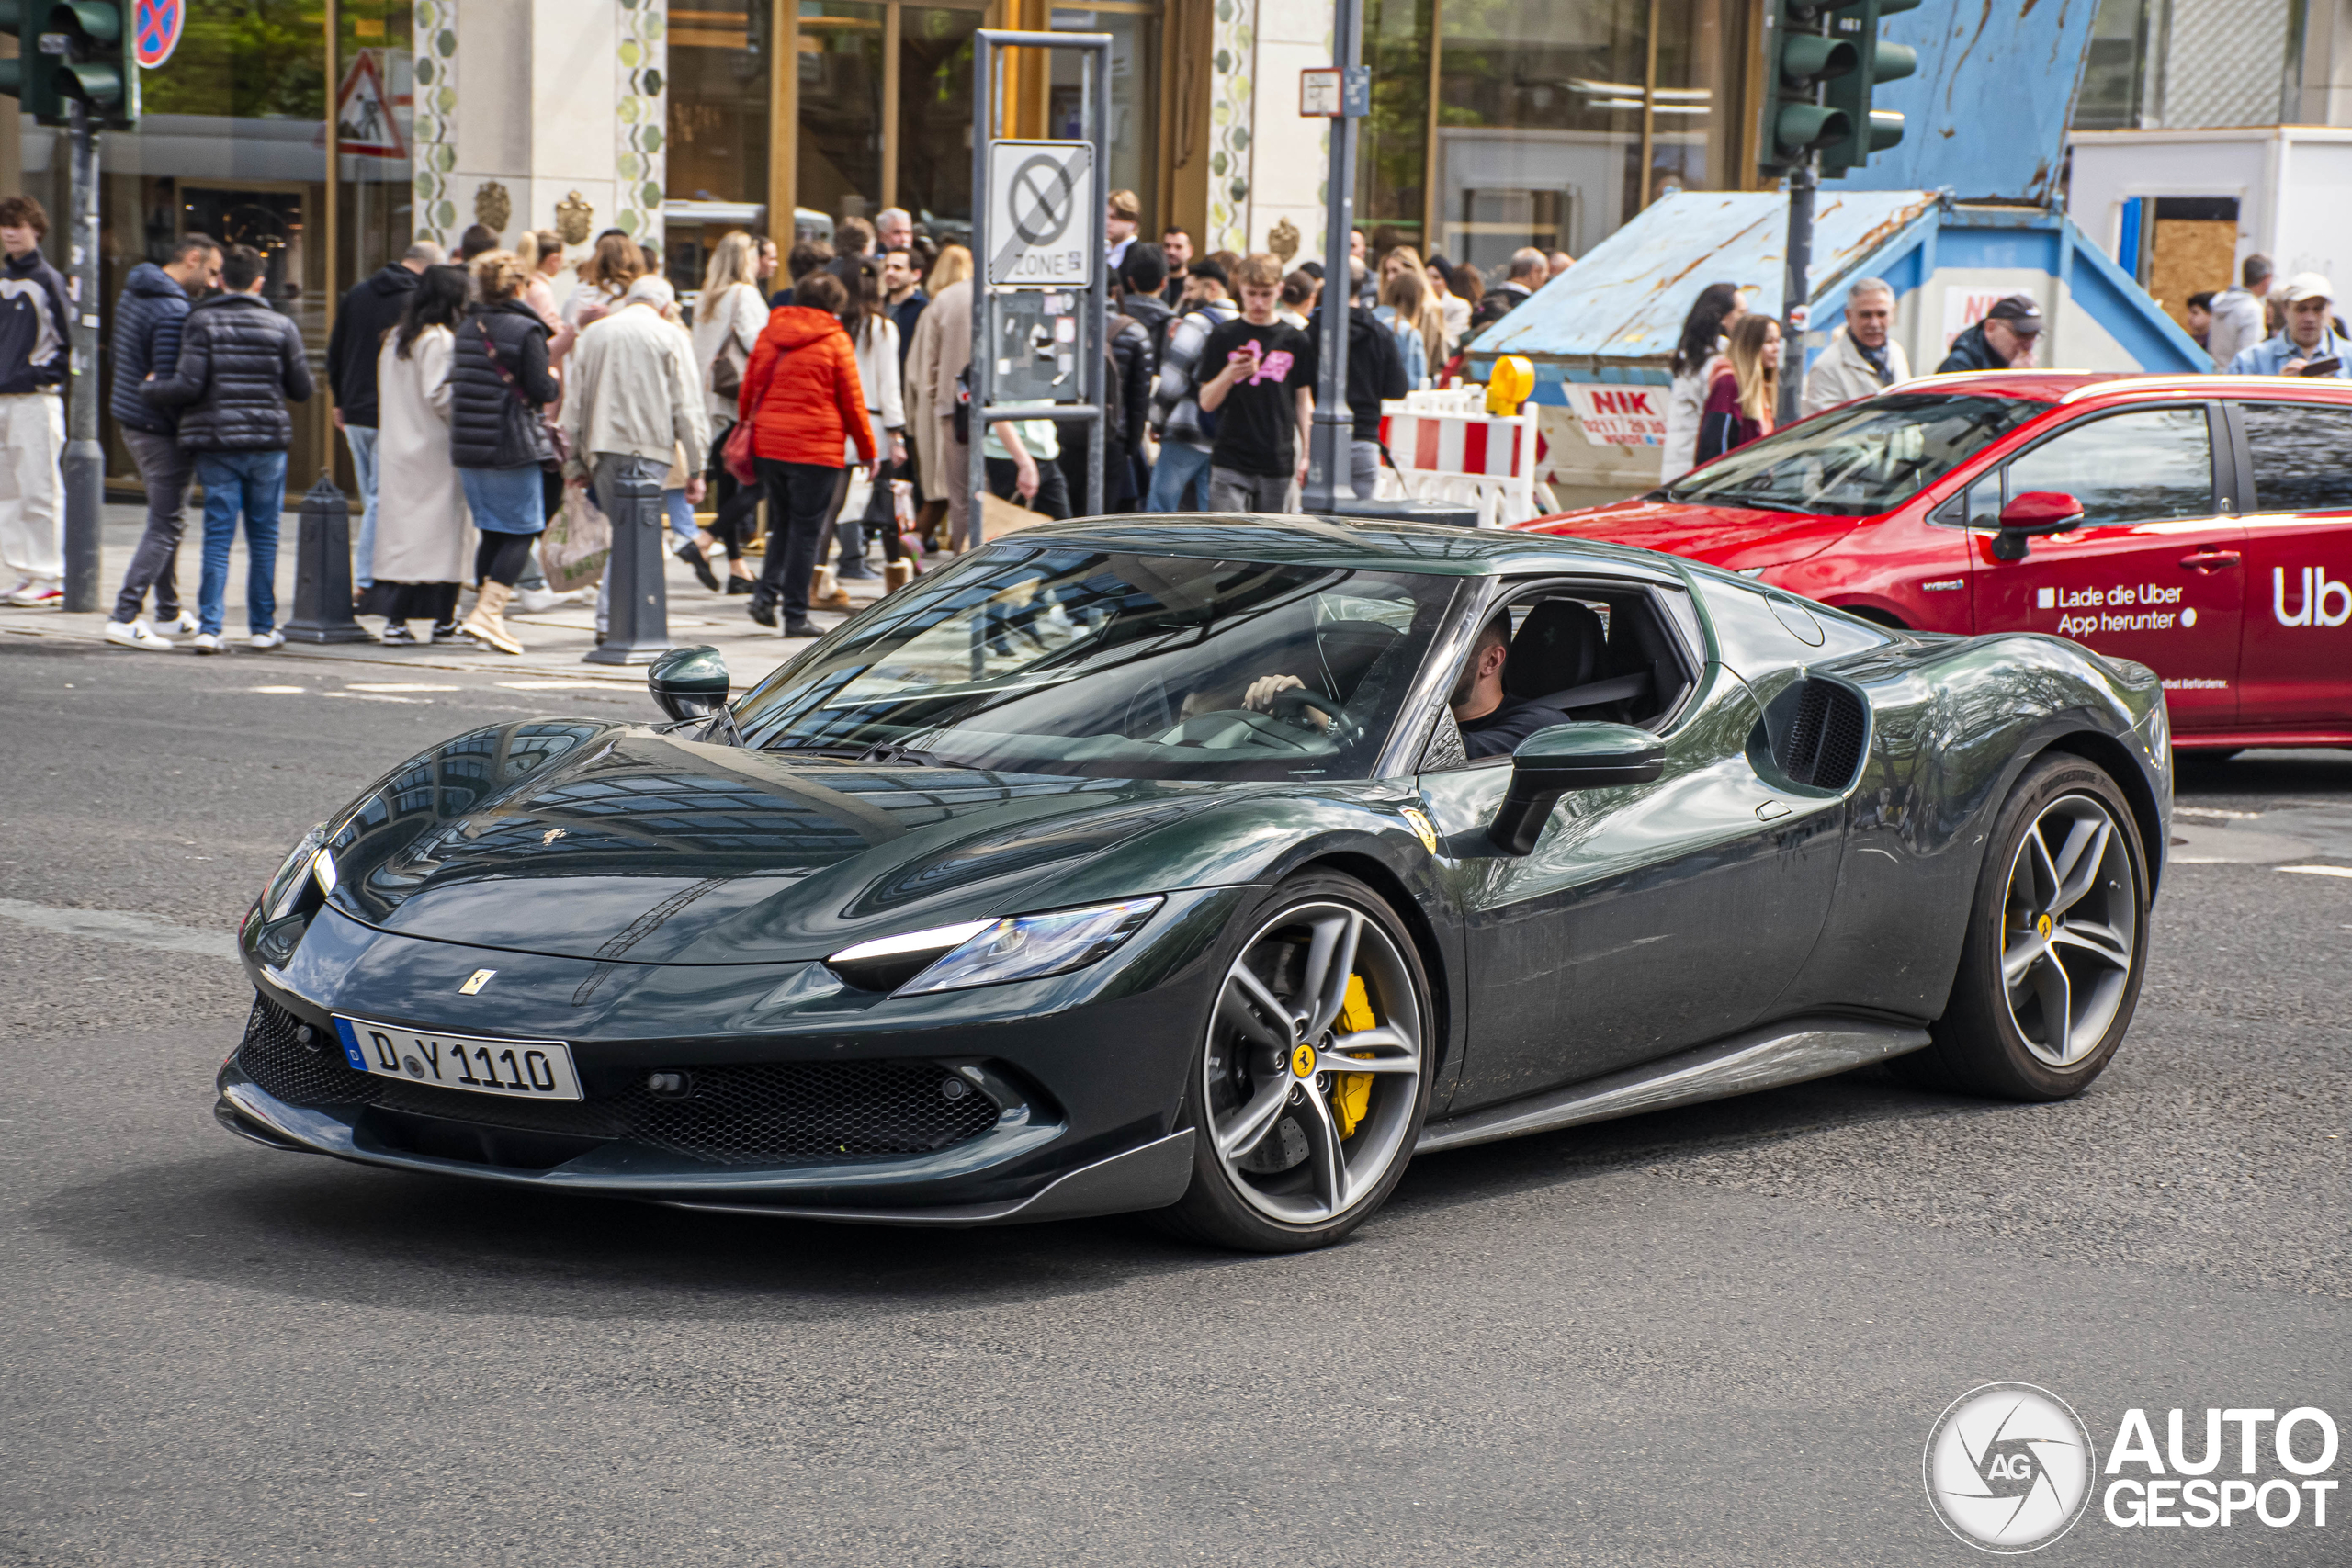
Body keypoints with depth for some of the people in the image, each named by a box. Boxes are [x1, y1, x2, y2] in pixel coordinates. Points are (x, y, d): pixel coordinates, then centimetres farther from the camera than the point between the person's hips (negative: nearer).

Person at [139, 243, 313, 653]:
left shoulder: (201, 322, -3)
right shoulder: (281, 326, 2)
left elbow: (189, 385, -12)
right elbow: (302, 390, 6)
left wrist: (150, 388, 6)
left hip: (216, 444, -1)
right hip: (268, 443, 1)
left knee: (218, 535, 2)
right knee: (263, 537, 9)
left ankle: (210, 627, -5)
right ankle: (263, 628, 13)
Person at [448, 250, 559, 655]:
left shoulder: (467, 327, 9)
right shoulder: (525, 329, -11)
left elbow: (457, 381, 14)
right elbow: (542, 391, -14)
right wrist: (553, 379, 9)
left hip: (467, 444, 7)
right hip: (513, 446, -6)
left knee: (492, 531, 14)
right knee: (521, 530, -1)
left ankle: (485, 605, 15)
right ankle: (488, 612, -11)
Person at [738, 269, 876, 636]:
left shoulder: (768, 334, 8)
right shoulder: (836, 341, -5)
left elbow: (748, 390, 13)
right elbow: (851, 402, -1)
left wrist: (748, 429, 25)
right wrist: (868, 451, 8)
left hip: (768, 445, 5)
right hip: (816, 449, -5)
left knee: (782, 524, 19)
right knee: (806, 532, 2)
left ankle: (766, 594, 2)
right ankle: (795, 615, 3)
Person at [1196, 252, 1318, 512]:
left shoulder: (1295, 341, 6)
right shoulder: (1223, 338, 2)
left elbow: (1304, 401, 11)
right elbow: (1206, 403, 0)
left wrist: (1306, 454, 7)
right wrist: (1229, 374, -19)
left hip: (1280, 462, 1)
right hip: (1230, 463, -1)